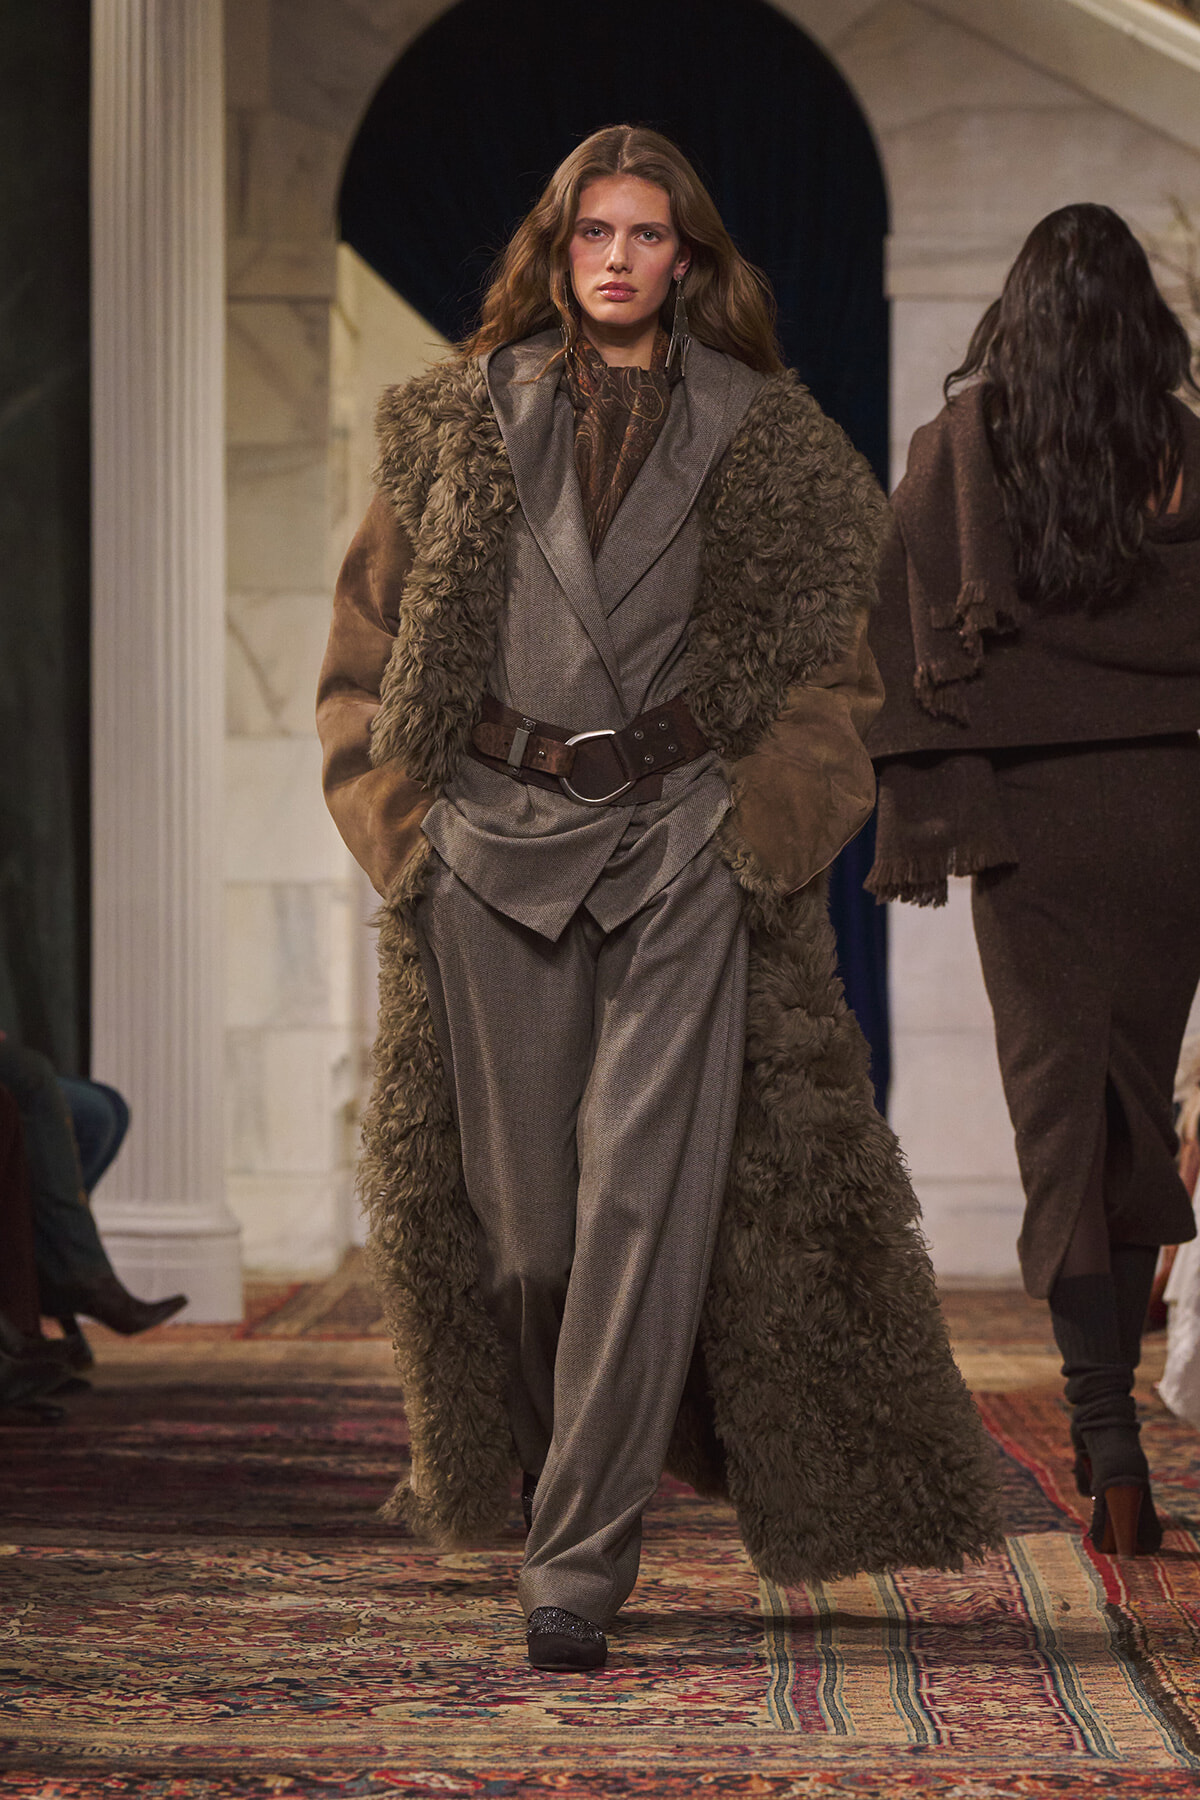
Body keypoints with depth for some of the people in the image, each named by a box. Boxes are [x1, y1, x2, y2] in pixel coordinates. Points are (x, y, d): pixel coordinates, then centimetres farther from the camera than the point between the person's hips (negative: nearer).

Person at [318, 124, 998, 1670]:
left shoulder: (762, 439, 8)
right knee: (514, 1189, 6)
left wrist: (766, 830, -2)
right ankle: (497, 1458, 31)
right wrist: (397, 815, 2)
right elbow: (372, 625, 11)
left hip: (680, 843, -1)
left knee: (642, 1184, -10)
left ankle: (580, 1546, -5)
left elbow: (833, 657, 8)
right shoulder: (466, 419, 10)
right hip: (493, 835, 1)